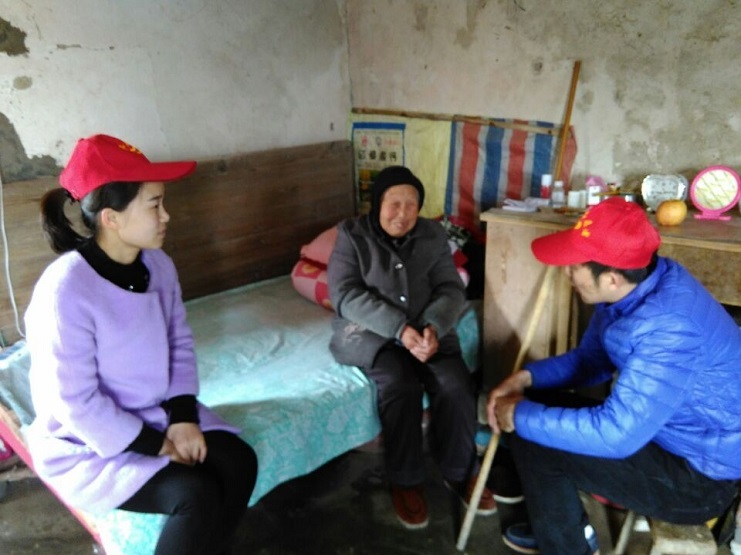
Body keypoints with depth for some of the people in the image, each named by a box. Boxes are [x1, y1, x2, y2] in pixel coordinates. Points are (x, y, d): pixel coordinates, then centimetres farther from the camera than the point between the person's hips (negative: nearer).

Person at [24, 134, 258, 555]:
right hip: (87, 442, -6)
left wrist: (182, 417, -10)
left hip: (155, 414, 6)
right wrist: (157, 446, -18)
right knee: (196, 494, -22)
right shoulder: (66, 289, -26)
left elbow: (180, 343, 3)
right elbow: (77, 402, -23)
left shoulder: (158, 264, -5)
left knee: (238, 462, -13)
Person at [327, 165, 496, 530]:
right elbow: (346, 295, -15)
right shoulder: (352, 235, -5)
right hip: (369, 333, -3)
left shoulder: (433, 235, 5)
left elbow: (451, 289, -2)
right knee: (400, 384, -29)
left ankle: (460, 472, 2)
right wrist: (400, 329, -25)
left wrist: (433, 327, -24)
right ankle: (404, 480, -9)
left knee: (456, 384, -21)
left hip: (426, 330, 3)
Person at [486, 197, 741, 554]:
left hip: (700, 475, -9)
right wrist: (525, 377, -8)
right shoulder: (638, 284, -5)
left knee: (533, 439, -15)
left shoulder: (668, 327, -34)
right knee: (534, 407, 5)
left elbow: (615, 434, -35)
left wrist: (521, 416, -24)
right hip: (667, 432, 9)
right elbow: (590, 358, 8)